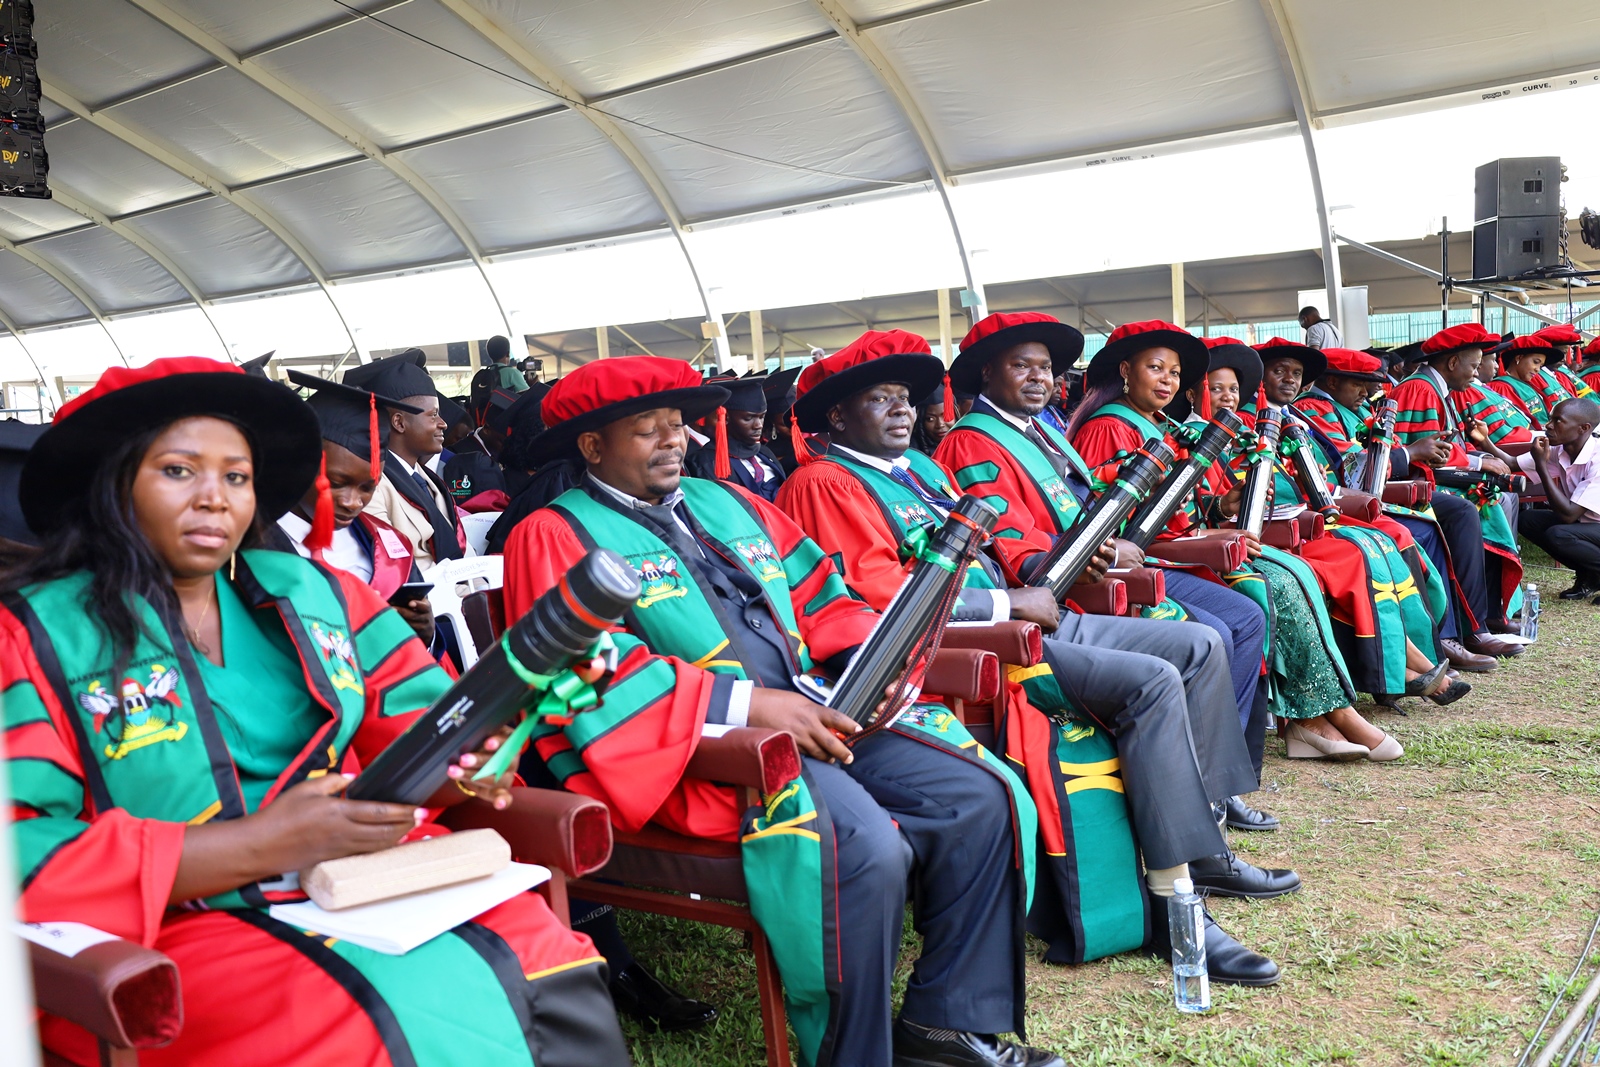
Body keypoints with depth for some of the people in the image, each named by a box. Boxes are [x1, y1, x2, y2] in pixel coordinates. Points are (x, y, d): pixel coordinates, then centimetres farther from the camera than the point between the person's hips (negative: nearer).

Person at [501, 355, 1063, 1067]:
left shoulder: (726, 503, 23)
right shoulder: (554, 537, 1)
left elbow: (822, 597, 22)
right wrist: (745, 703, -21)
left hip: (814, 714, 7)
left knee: (985, 799, -7)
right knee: (865, 849, -30)